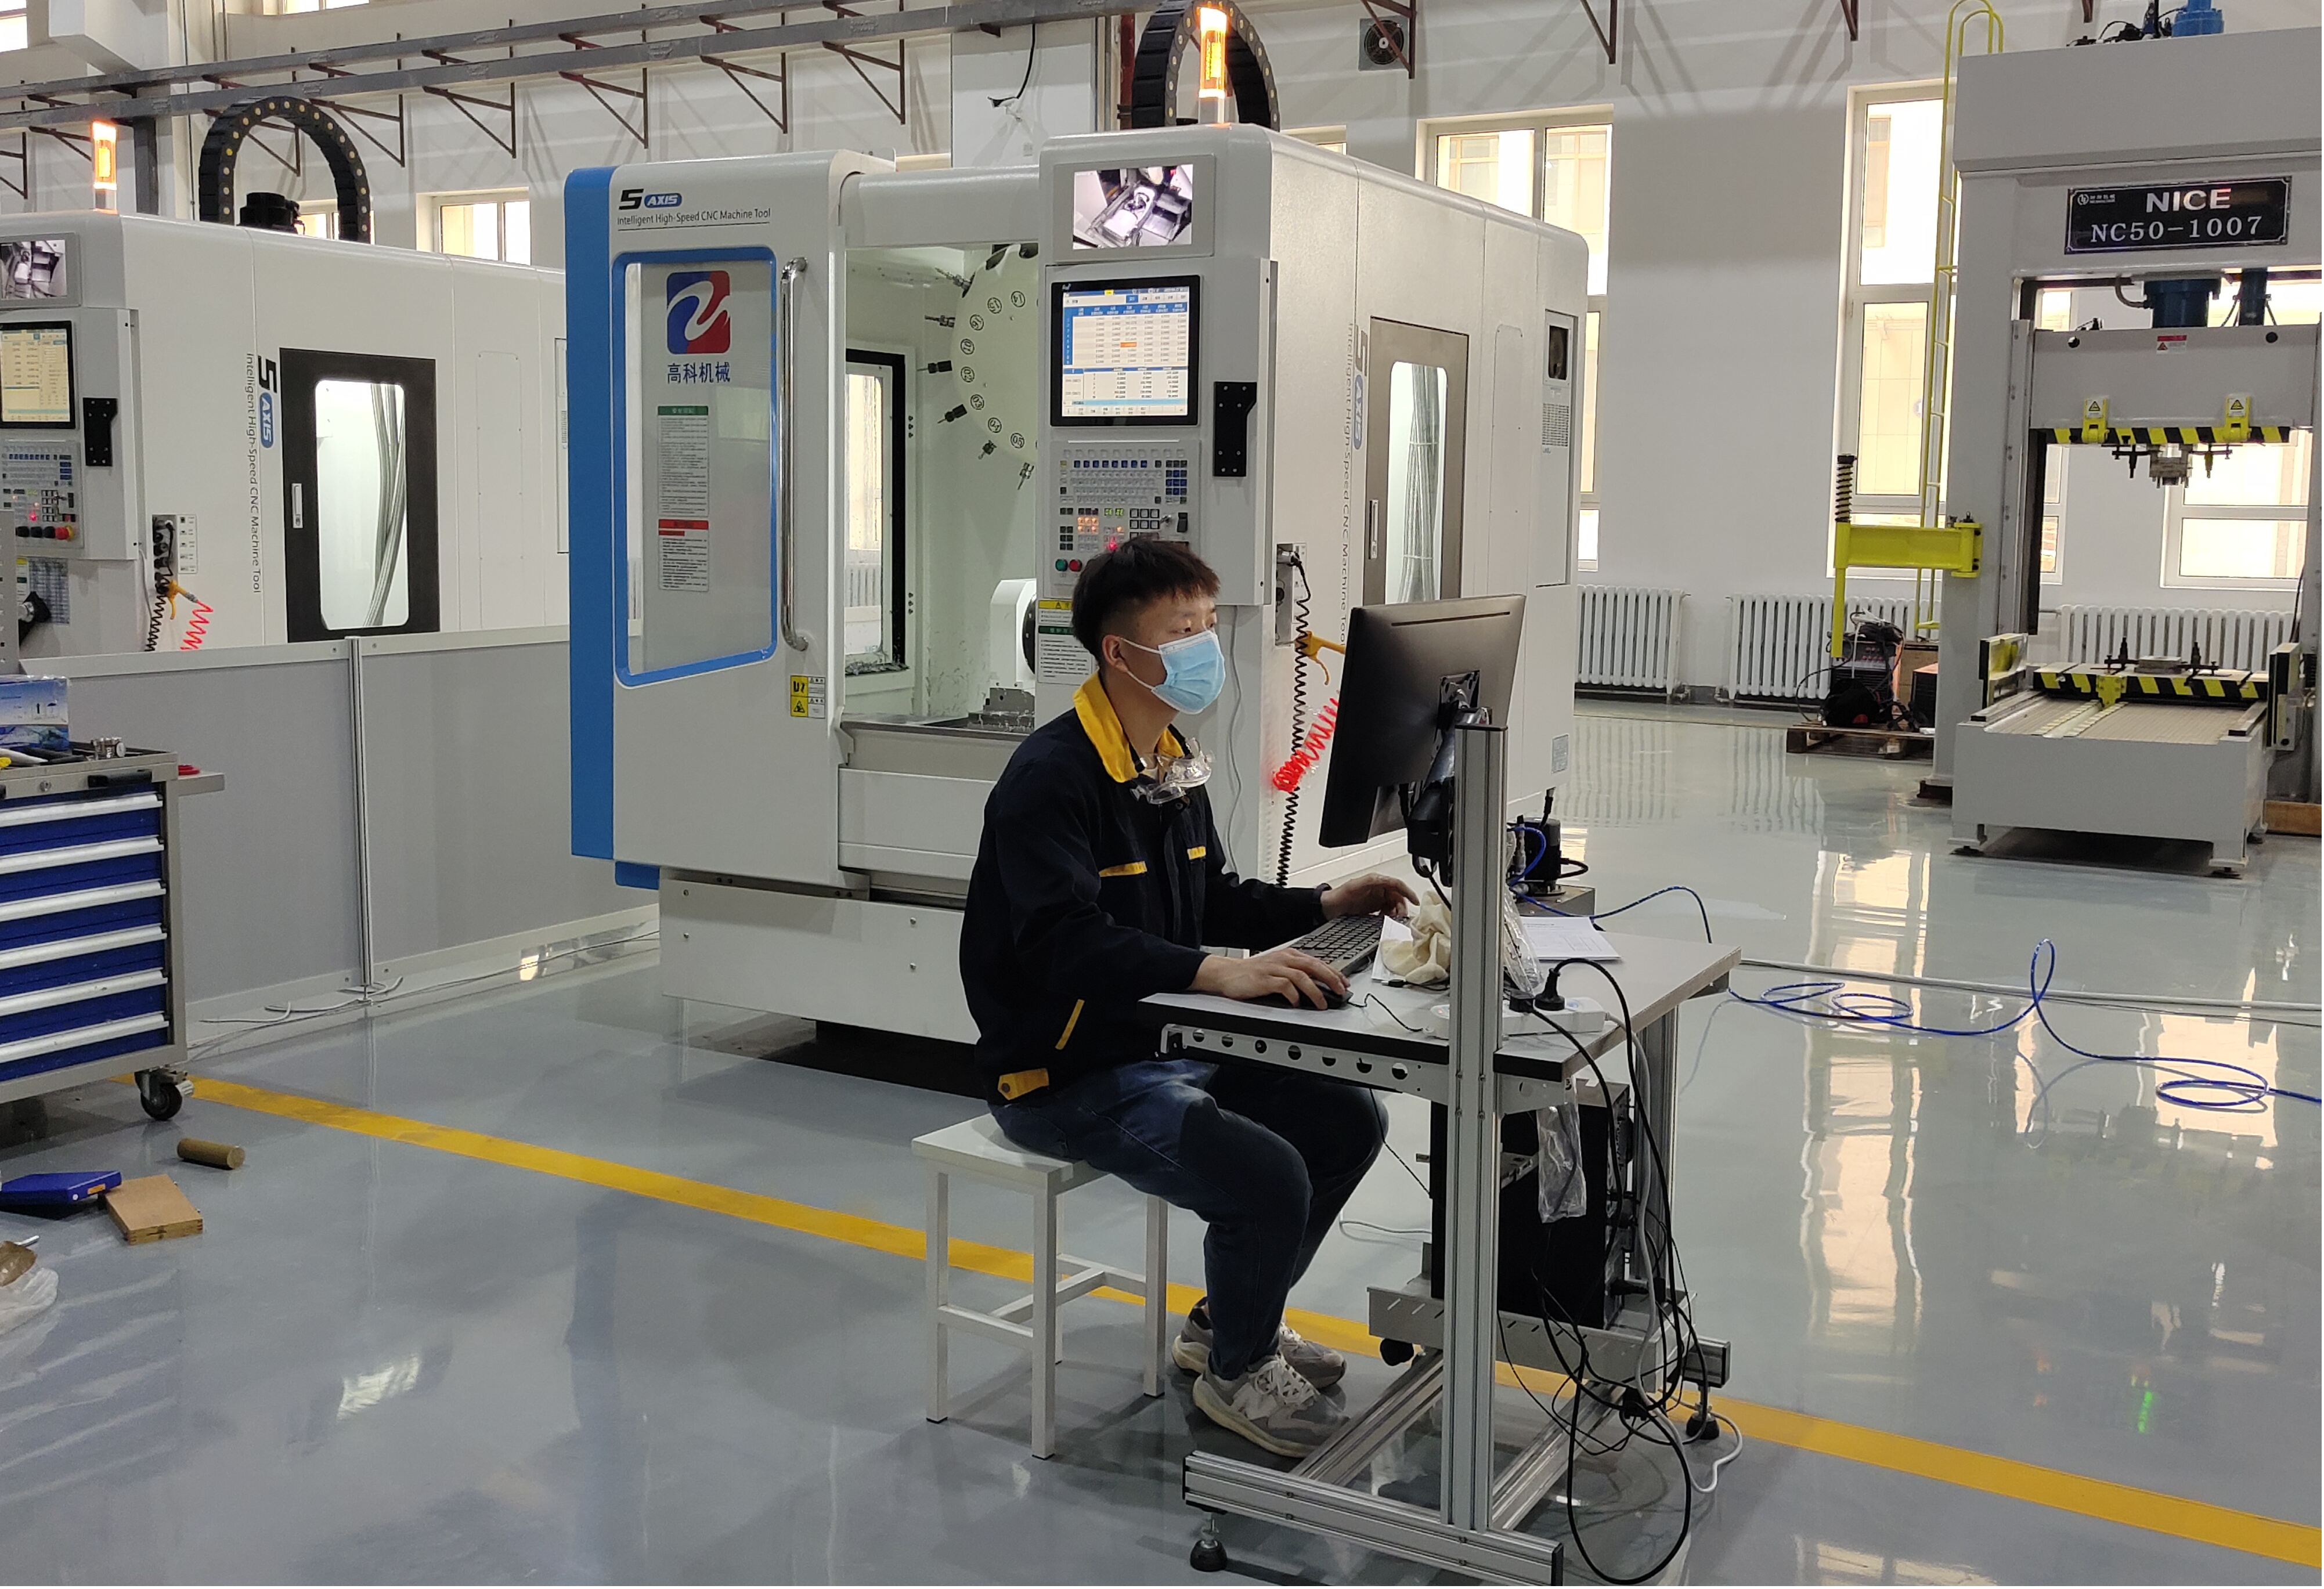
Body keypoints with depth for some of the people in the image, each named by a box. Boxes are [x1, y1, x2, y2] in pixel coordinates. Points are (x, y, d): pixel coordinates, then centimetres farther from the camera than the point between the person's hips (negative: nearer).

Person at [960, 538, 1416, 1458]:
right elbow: (1066, 944, -34)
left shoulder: (1174, 763, 9)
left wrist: (1322, 906, 5)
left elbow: (1210, 900, 19)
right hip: (1063, 1073, -10)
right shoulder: (1052, 777, -22)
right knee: (1267, 1177, -24)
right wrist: (1217, 974, -44)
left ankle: (1228, 1320, 24)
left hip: (1165, 1044, 10)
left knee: (1346, 1120, 6)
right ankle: (1236, 1370, 6)